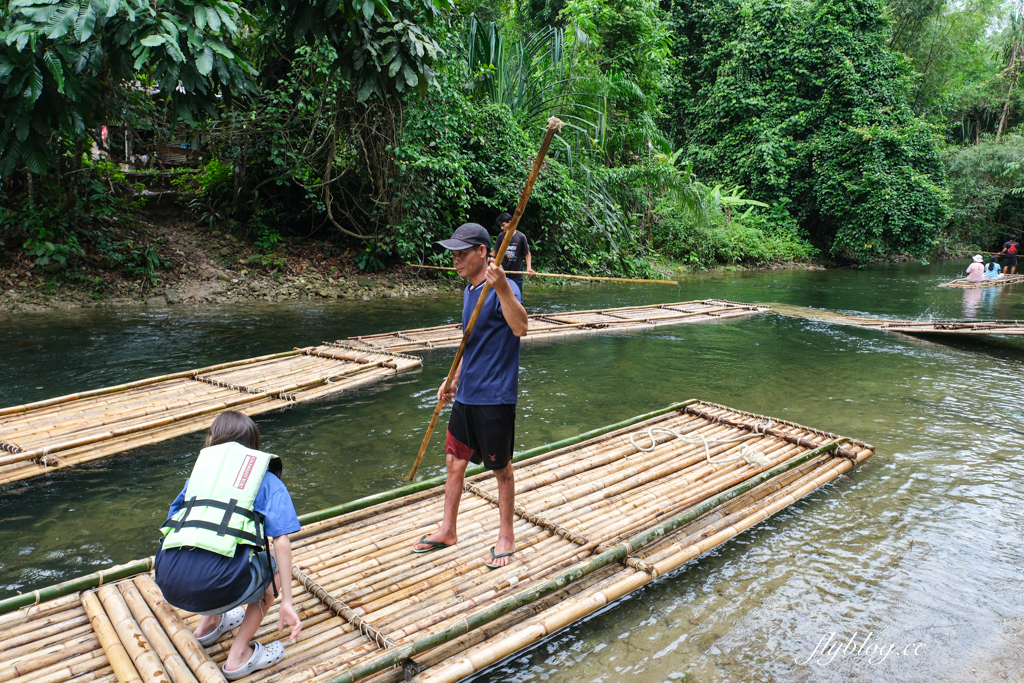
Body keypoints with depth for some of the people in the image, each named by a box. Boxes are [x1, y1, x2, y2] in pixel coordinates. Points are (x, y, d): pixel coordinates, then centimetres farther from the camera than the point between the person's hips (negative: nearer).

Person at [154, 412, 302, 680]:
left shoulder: (200, 469, 25)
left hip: (168, 579, 5)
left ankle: (209, 625, 41)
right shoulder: (267, 480, 15)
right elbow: (281, 541, 3)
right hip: (214, 584, -5)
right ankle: (239, 657, 20)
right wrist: (287, 603, 7)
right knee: (272, 572, 26)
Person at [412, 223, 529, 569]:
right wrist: (454, 380, 23)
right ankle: (448, 530, 34)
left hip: (495, 397, -8)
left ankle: (506, 536, 26)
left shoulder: (502, 288, -16)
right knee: (454, 461, 16)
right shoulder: (469, 291, 11)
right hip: (466, 395, 8)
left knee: (501, 468, 8)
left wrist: (502, 288, -48)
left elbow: (520, 327, -36)